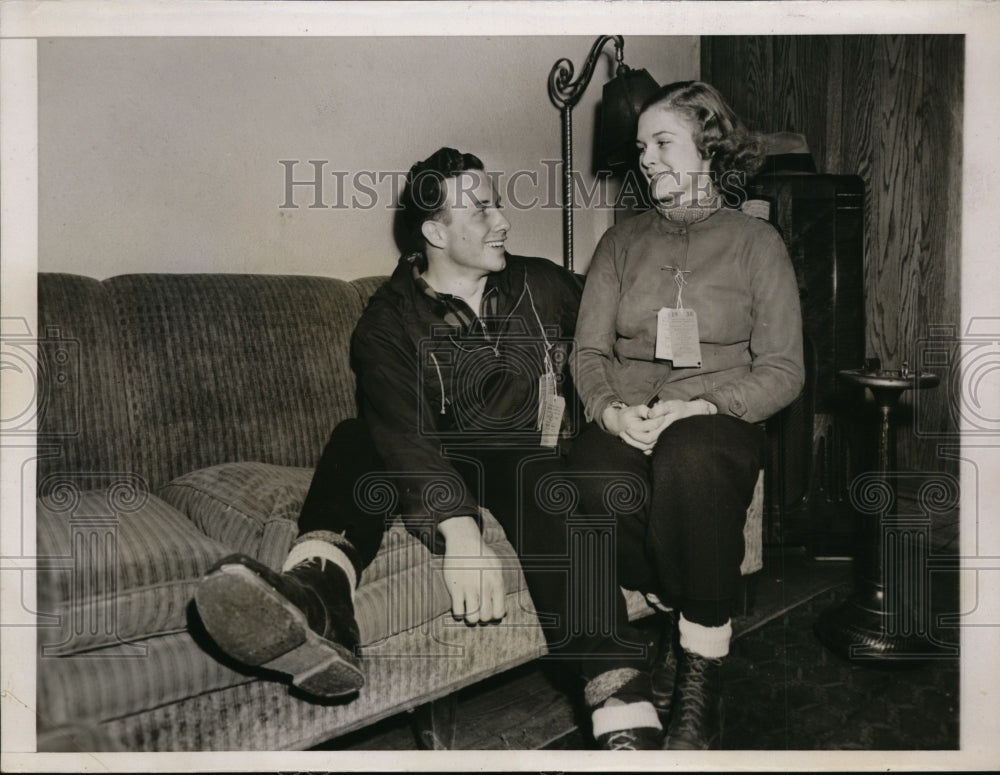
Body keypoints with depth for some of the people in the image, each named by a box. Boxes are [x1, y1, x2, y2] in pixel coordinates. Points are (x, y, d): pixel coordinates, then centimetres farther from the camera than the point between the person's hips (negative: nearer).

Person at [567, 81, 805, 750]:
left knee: (687, 462, -38)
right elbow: (588, 353, 12)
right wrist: (611, 409, -10)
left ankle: (700, 671, -21)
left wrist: (701, 404, -16)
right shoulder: (621, 242, 17)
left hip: (719, 421, -2)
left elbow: (783, 370, 2)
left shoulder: (756, 242, 8)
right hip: (623, 424, 3)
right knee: (601, 480, -33)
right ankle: (677, 634, -10)